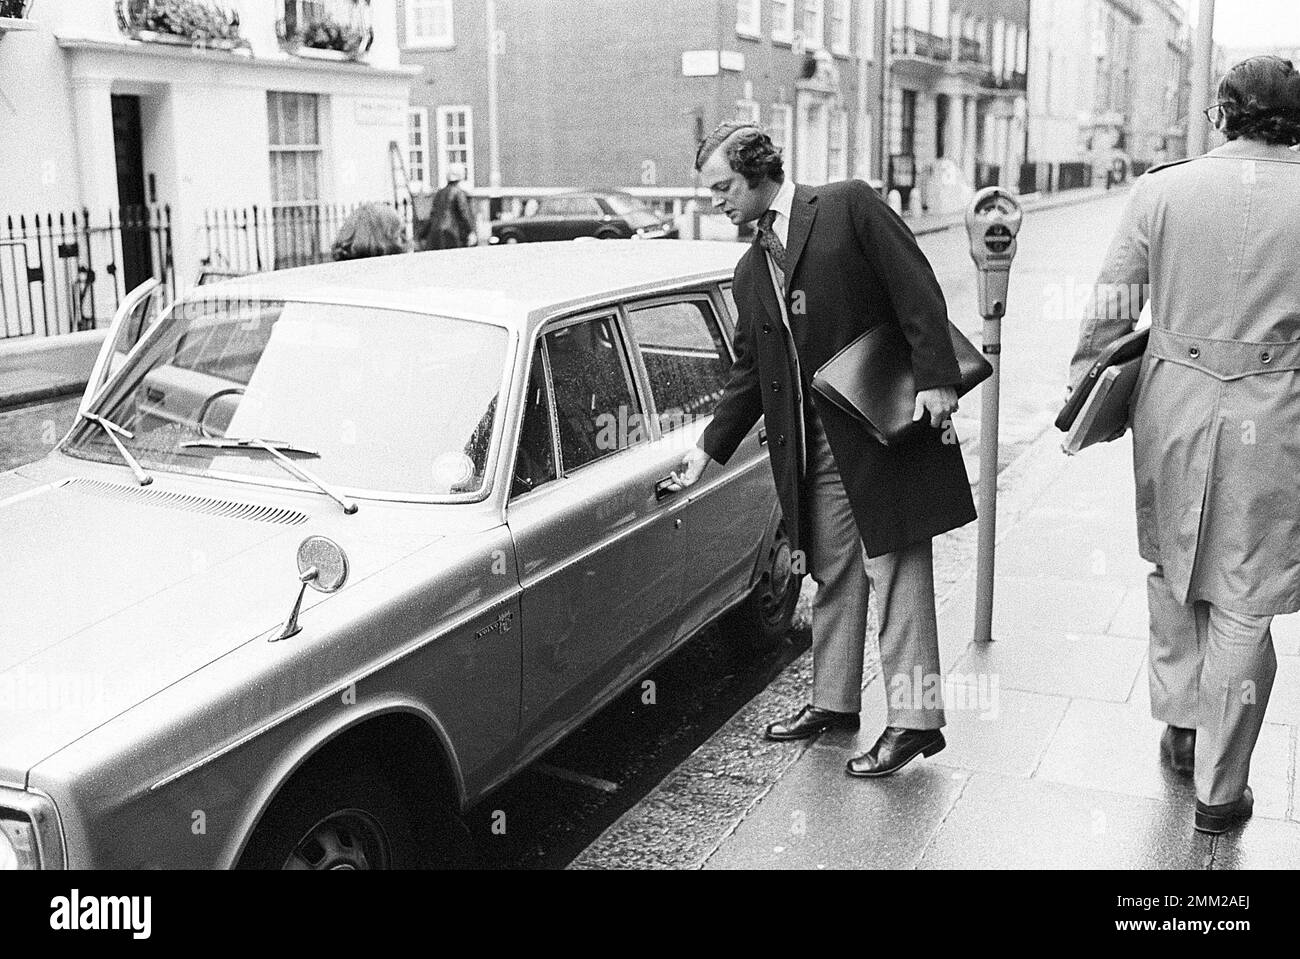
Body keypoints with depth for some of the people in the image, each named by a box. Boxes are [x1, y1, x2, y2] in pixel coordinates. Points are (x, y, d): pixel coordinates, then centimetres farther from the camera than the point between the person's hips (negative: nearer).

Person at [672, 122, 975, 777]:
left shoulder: (850, 205, -2)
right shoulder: (750, 270, 18)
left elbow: (918, 291, -8)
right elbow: (749, 372, 22)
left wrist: (935, 379, -17)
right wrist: (709, 449, 19)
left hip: (885, 426, -6)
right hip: (813, 445, 7)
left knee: (895, 571, -3)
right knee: (833, 576, 13)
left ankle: (914, 718, 4)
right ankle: (833, 702, 26)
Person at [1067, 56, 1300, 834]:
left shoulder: (1162, 190, -3)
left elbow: (1111, 310, -1)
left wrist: (1079, 390, 12)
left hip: (1172, 403, 2)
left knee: (1172, 569, 24)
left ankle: (1181, 725, 35)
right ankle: (1219, 791, 19)